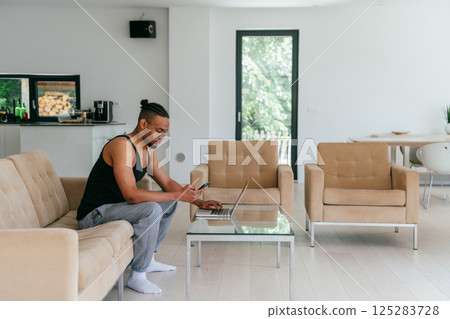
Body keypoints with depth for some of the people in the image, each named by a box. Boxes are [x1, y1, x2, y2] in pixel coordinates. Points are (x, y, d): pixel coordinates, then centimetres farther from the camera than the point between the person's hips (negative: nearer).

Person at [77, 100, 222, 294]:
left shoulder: (148, 151, 6)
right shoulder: (122, 145, -24)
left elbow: (167, 183, 14)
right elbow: (131, 194, -32)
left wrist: (199, 202, 1)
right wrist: (178, 195, -29)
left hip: (114, 206, 10)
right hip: (93, 214, -10)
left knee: (169, 202, 15)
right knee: (151, 209, -30)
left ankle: (148, 260, 20)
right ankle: (137, 276, -16)